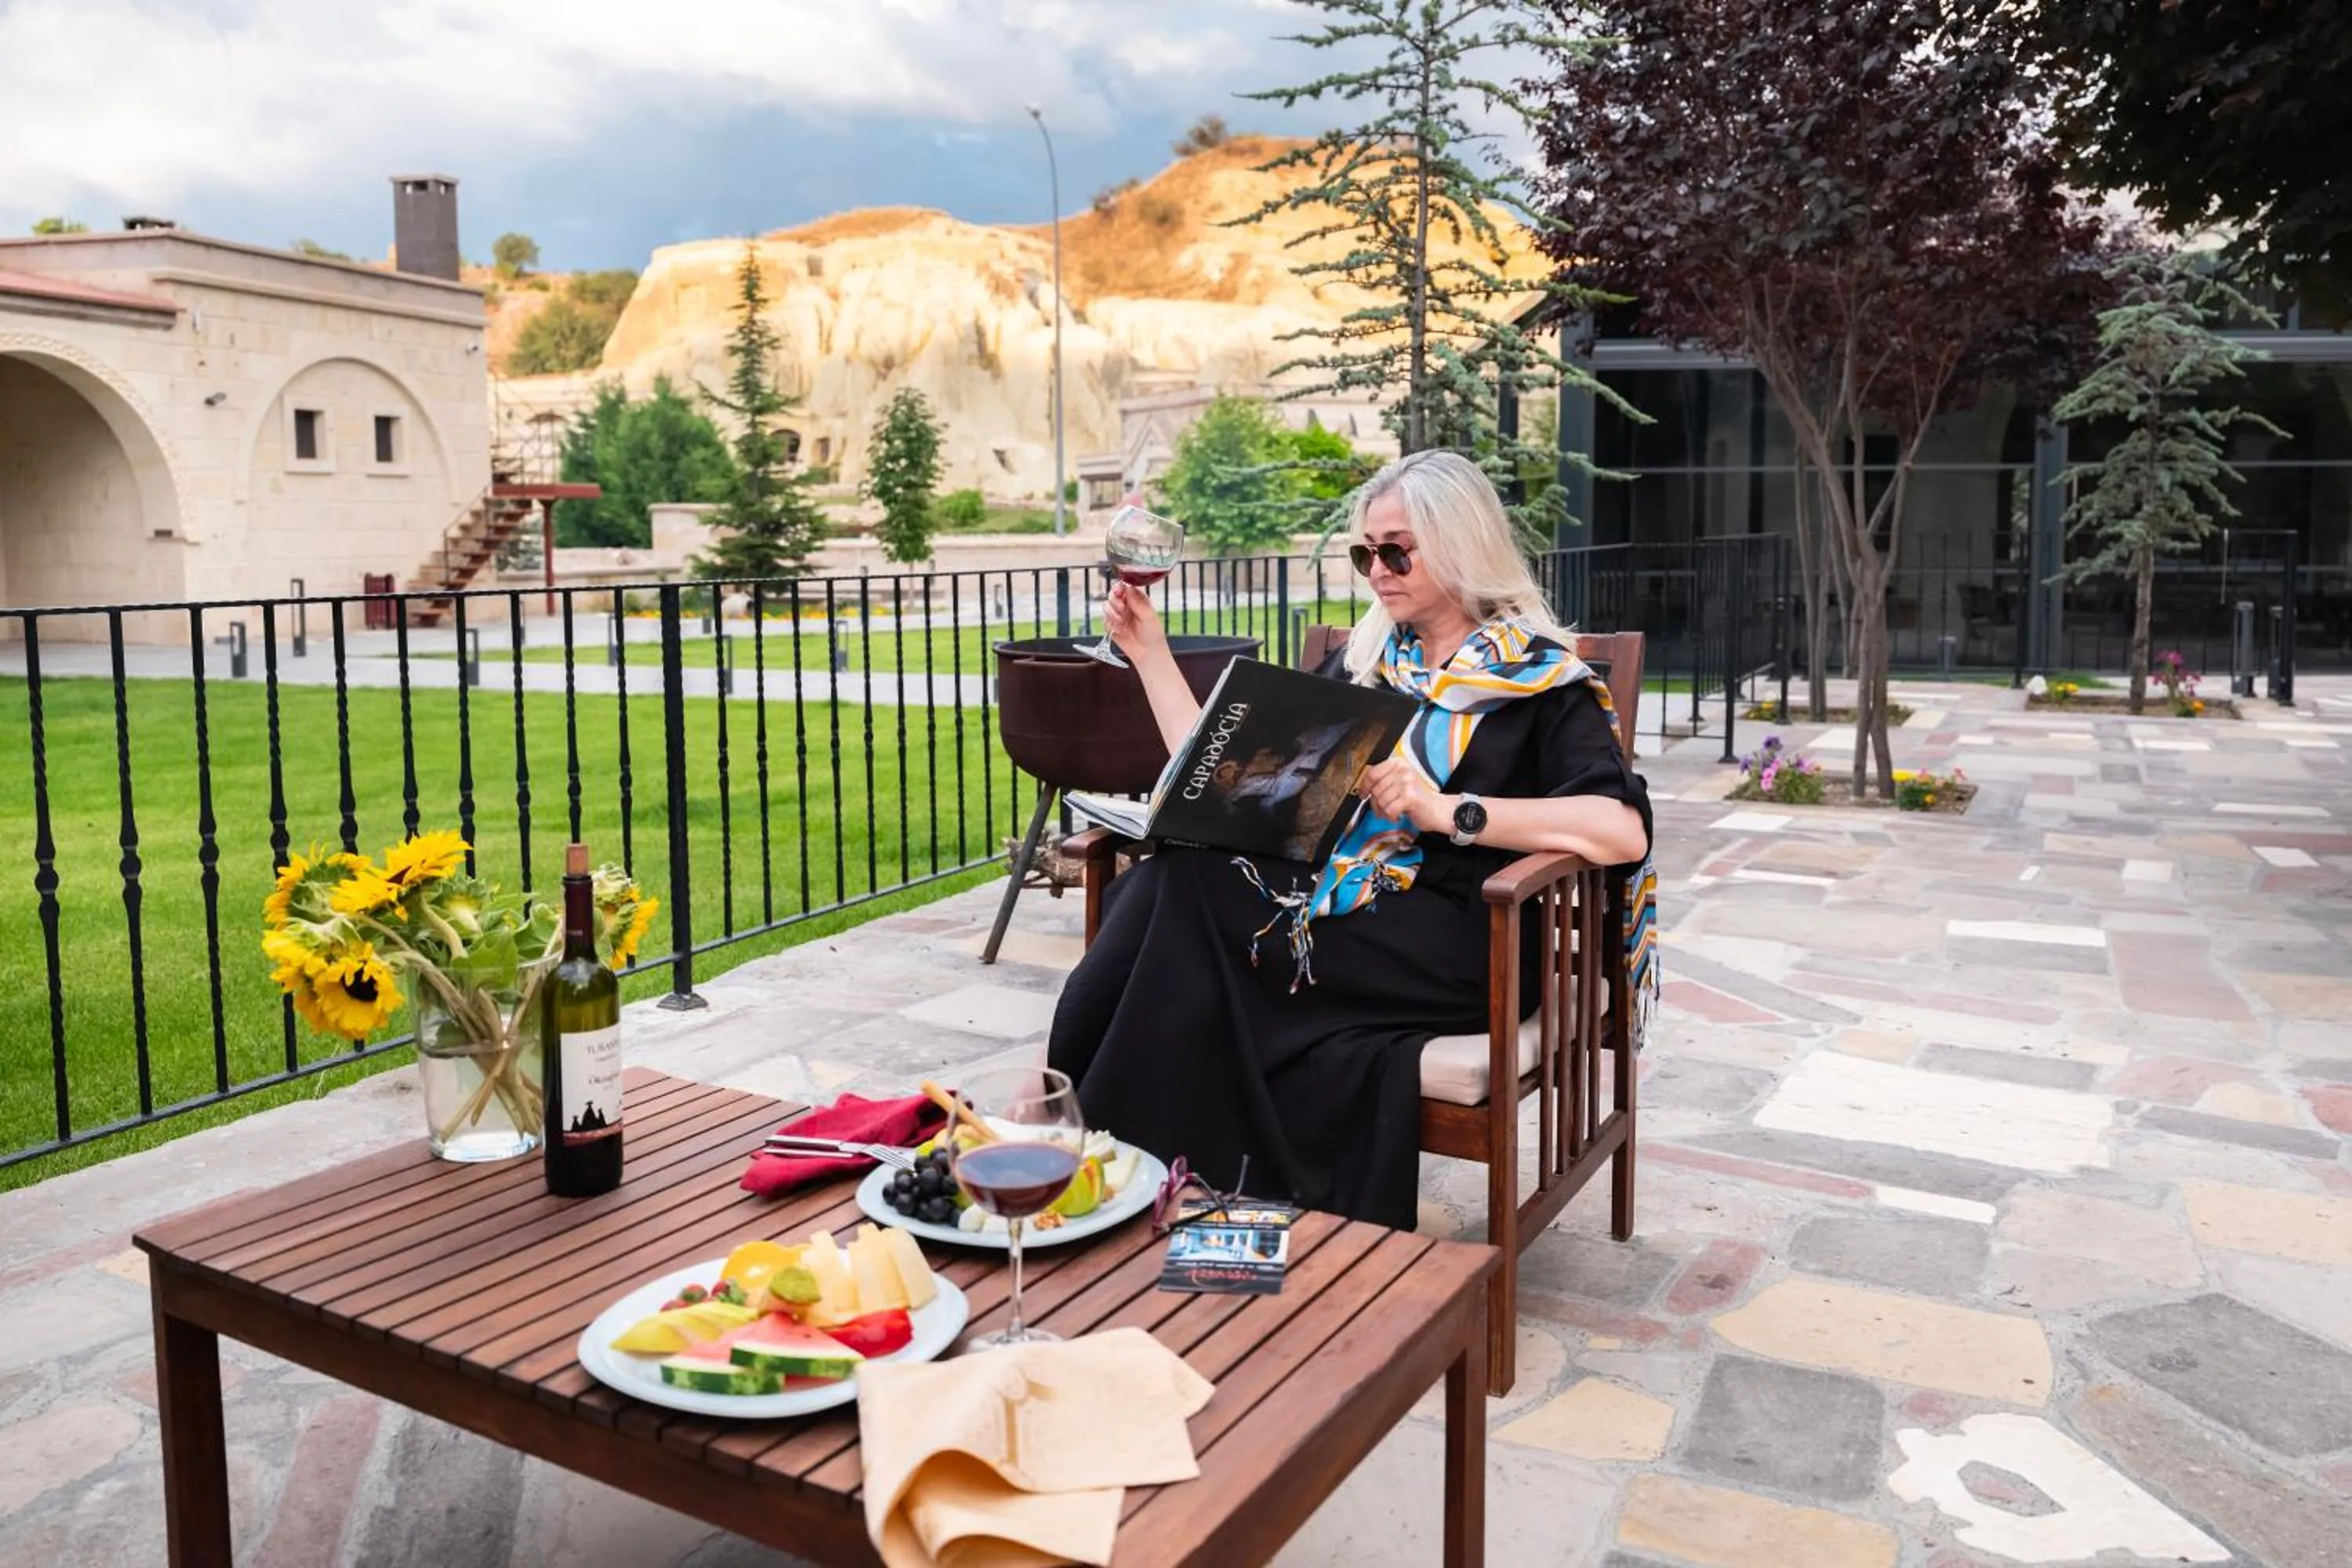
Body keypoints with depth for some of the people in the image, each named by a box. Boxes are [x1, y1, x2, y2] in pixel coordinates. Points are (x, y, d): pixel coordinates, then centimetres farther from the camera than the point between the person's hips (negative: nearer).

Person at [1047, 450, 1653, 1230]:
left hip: (1443, 948, -5)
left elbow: (1623, 831, -13)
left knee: (1183, 899, -28)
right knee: (1165, 890, -28)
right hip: (1317, 896, 5)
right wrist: (1151, 654, 14)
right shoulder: (1363, 664, 20)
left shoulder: (1539, 677, 4)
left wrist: (1449, 809, -19)